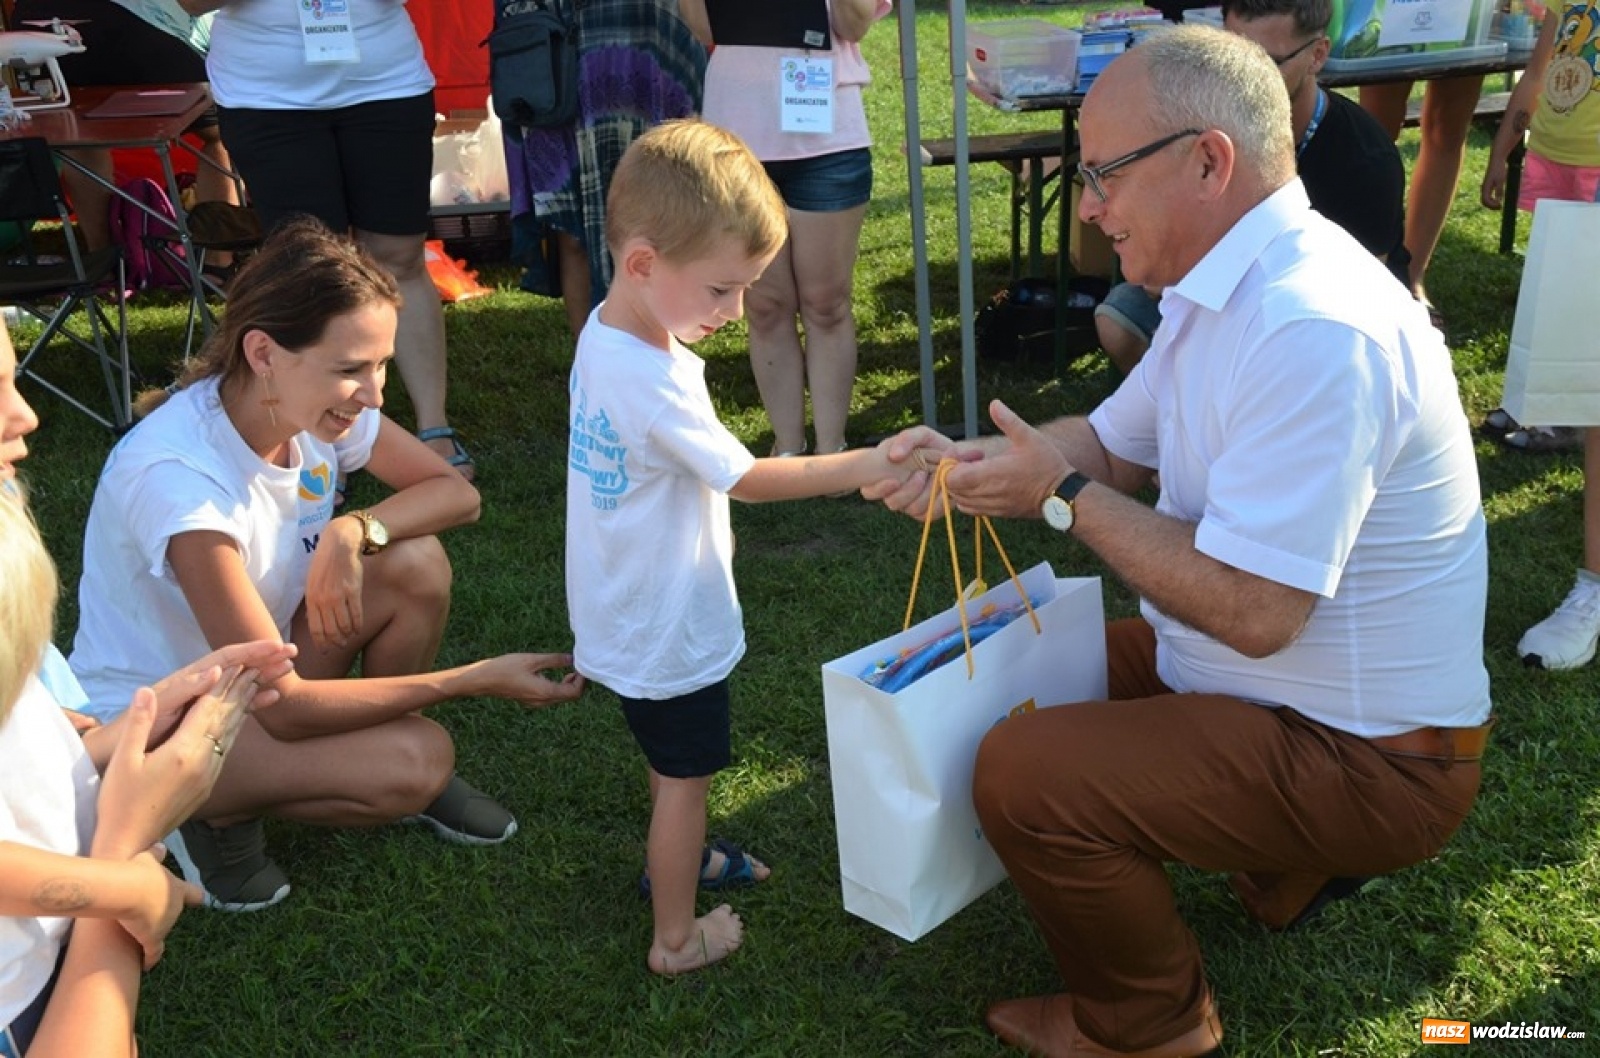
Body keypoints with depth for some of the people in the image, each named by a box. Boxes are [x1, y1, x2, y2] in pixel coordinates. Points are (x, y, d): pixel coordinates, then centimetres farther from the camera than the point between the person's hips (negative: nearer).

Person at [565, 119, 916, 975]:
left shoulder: (604, 334, -3)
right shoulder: (655, 383, -32)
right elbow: (746, 478, -25)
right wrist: (861, 467, -23)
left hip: (632, 612, 9)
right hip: (670, 627, -9)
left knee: (673, 761, 29)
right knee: (686, 775, 10)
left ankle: (676, 859, 52)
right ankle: (677, 937, 28)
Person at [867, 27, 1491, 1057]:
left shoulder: (1315, 334, -31)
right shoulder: (1232, 286, 2)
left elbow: (1252, 612, -32)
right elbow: (1113, 441, 12)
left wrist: (1064, 495, -22)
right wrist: (968, 460, -5)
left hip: (1367, 759, -10)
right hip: (1288, 683, 10)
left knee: (1022, 772, -20)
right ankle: (1289, 860, 23)